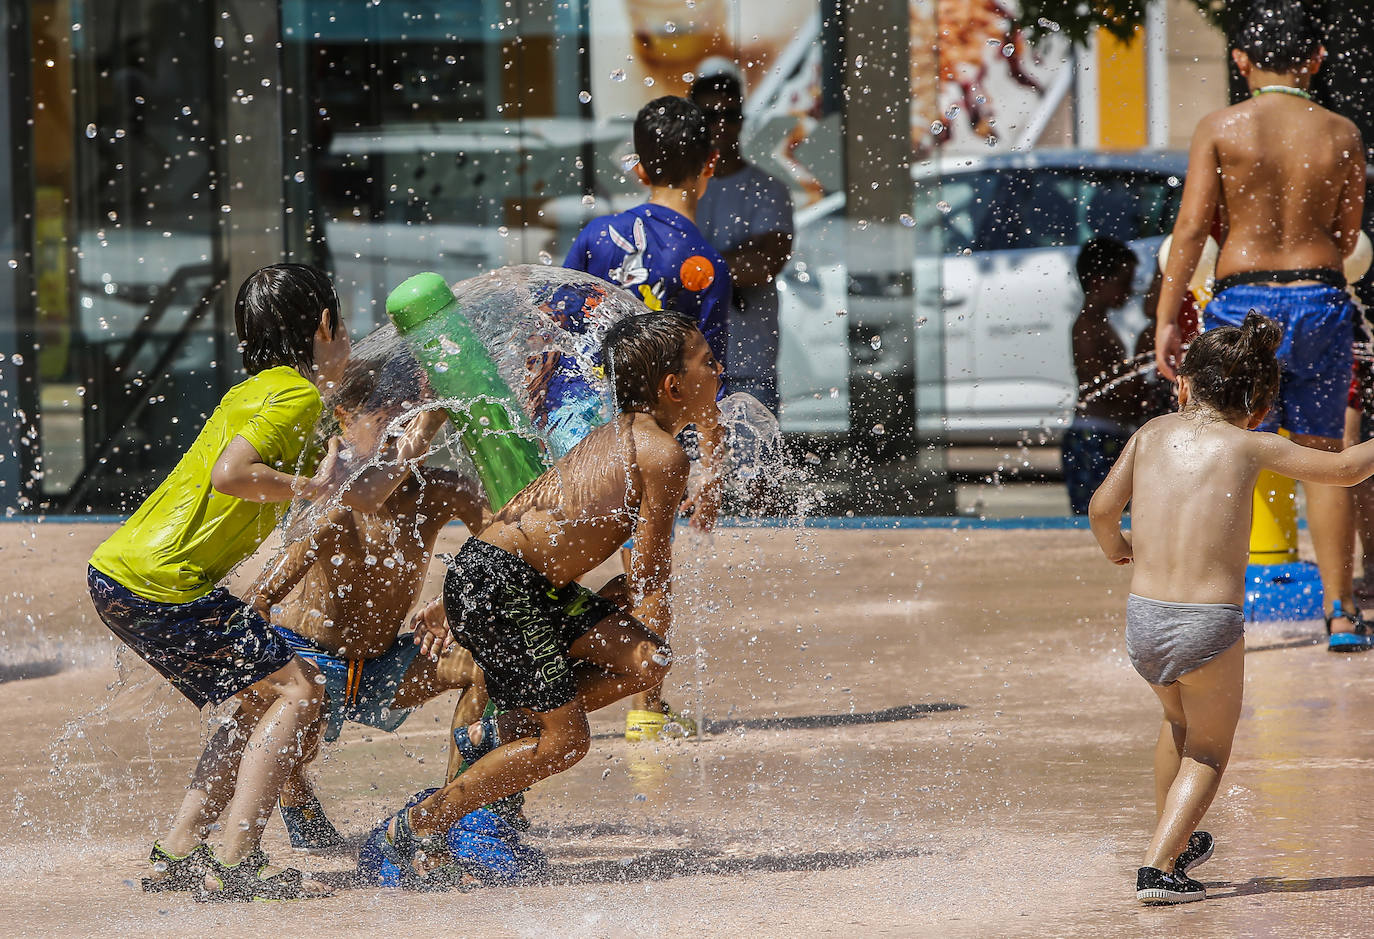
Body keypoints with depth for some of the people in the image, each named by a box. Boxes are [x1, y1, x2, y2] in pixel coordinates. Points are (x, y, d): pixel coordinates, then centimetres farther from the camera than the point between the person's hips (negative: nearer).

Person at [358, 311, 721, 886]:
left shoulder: (616, 435, 17)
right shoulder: (664, 455, -12)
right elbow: (649, 573, -9)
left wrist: (452, 602, 25)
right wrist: (651, 616, 11)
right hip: (497, 586, -9)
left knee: (645, 664, 3)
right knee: (564, 740, -4)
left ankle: (497, 734, 12)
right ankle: (410, 833, 4)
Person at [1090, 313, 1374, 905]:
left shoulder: (1153, 433, 8)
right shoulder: (1249, 446, 2)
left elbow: (1102, 510, 12)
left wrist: (1115, 547, 34)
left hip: (1143, 618, 4)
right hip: (1210, 627, -4)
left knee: (1179, 720, 33)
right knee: (1209, 750, 19)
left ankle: (1173, 844, 48)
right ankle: (1159, 867, 5)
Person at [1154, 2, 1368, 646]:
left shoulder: (1220, 128, -5)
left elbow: (1191, 228, -8)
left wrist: (1166, 320, -5)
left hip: (1241, 302, -2)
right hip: (1320, 299, 2)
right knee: (1322, 458, 10)